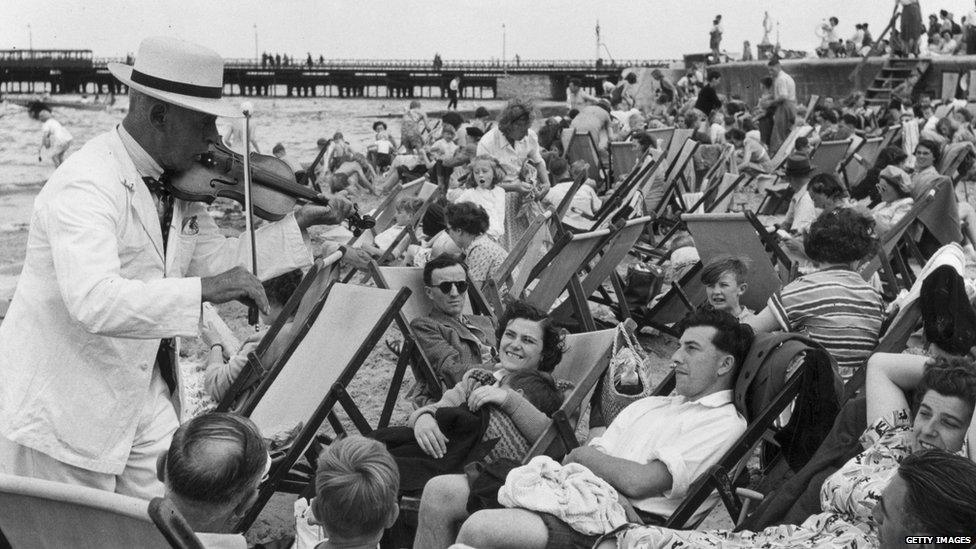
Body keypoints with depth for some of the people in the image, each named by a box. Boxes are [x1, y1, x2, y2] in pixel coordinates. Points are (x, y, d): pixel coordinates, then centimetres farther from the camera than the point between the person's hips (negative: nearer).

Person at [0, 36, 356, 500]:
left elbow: (216, 261, 10)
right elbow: (94, 302, -39)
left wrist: (301, 221, 3)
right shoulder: (86, 186, -25)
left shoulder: (178, 184, 1)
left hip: (141, 392, 8)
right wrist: (203, 289, -44)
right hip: (61, 410, -8)